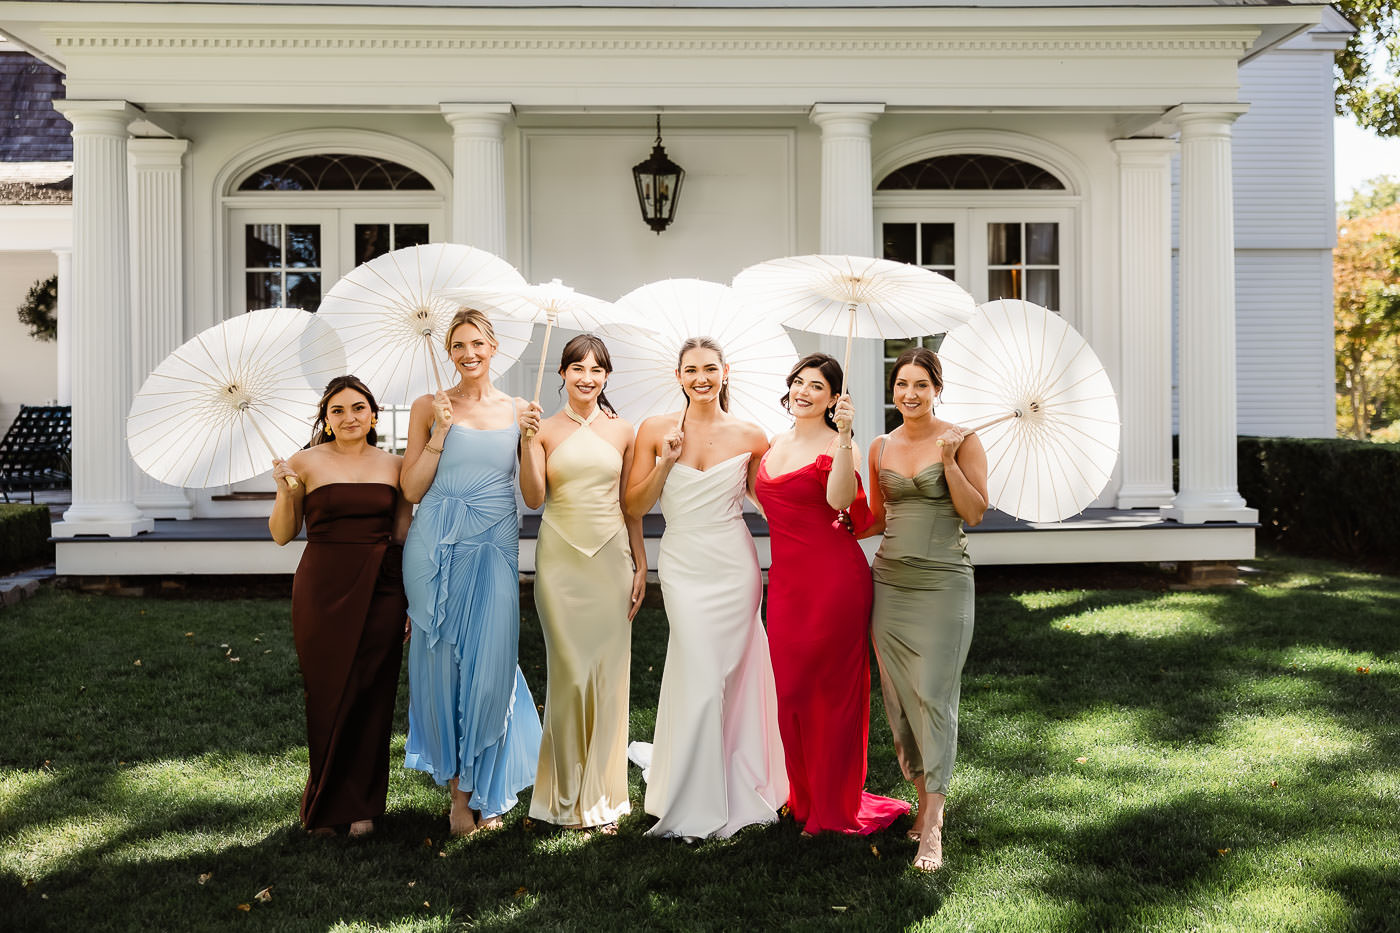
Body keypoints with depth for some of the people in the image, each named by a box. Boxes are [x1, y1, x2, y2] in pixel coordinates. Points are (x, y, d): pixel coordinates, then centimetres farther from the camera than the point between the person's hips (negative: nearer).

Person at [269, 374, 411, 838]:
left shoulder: (394, 466, 8)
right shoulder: (307, 463, 0)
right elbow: (282, 535, 4)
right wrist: (284, 491, -12)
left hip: (380, 593, 2)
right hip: (323, 591, -2)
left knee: (372, 697, 4)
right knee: (327, 695, 3)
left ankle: (361, 806, 19)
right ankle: (325, 805, 22)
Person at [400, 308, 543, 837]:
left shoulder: (517, 411, 9)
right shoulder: (429, 408, 5)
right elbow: (412, 490, 1)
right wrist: (440, 431, -7)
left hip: (495, 547, 1)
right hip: (438, 546, 0)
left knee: (492, 665, -2)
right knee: (443, 662, 4)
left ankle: (485, 789, 17)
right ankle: (459, 789, 22)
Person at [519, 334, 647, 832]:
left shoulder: (622, 431, 7)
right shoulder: (546, 429, 2)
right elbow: (533, 498, -7)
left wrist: (640, 564, 8)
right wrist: (528, 441, -17)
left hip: (611, 556, 2)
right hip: (560, 558, -1)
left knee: (608, 672, 3)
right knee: (569, 671, -1)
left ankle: (602, 793, 17)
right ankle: (570, 796, 14)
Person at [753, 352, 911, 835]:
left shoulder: (837, 444, -4)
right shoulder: (773, 445, 14)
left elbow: (840, 499, -24)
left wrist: (843, 435, -27)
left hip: (834, 574, -6)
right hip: (785, 578, 6)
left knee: (833, 686, 3)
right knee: (791, 689, 11)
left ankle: (837, 804, 18)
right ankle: (804, 798, 29)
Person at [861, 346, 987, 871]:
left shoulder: (961, 441, -1)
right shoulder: (881, 448, 10)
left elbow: (975, 513, -6)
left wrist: (949, 461, -15)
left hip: (942, 583, -4)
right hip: (890, 581, 4)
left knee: (933, 694, -7)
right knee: (899, 696, 5)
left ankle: (932, 828, -3)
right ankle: (925, 800, 19)